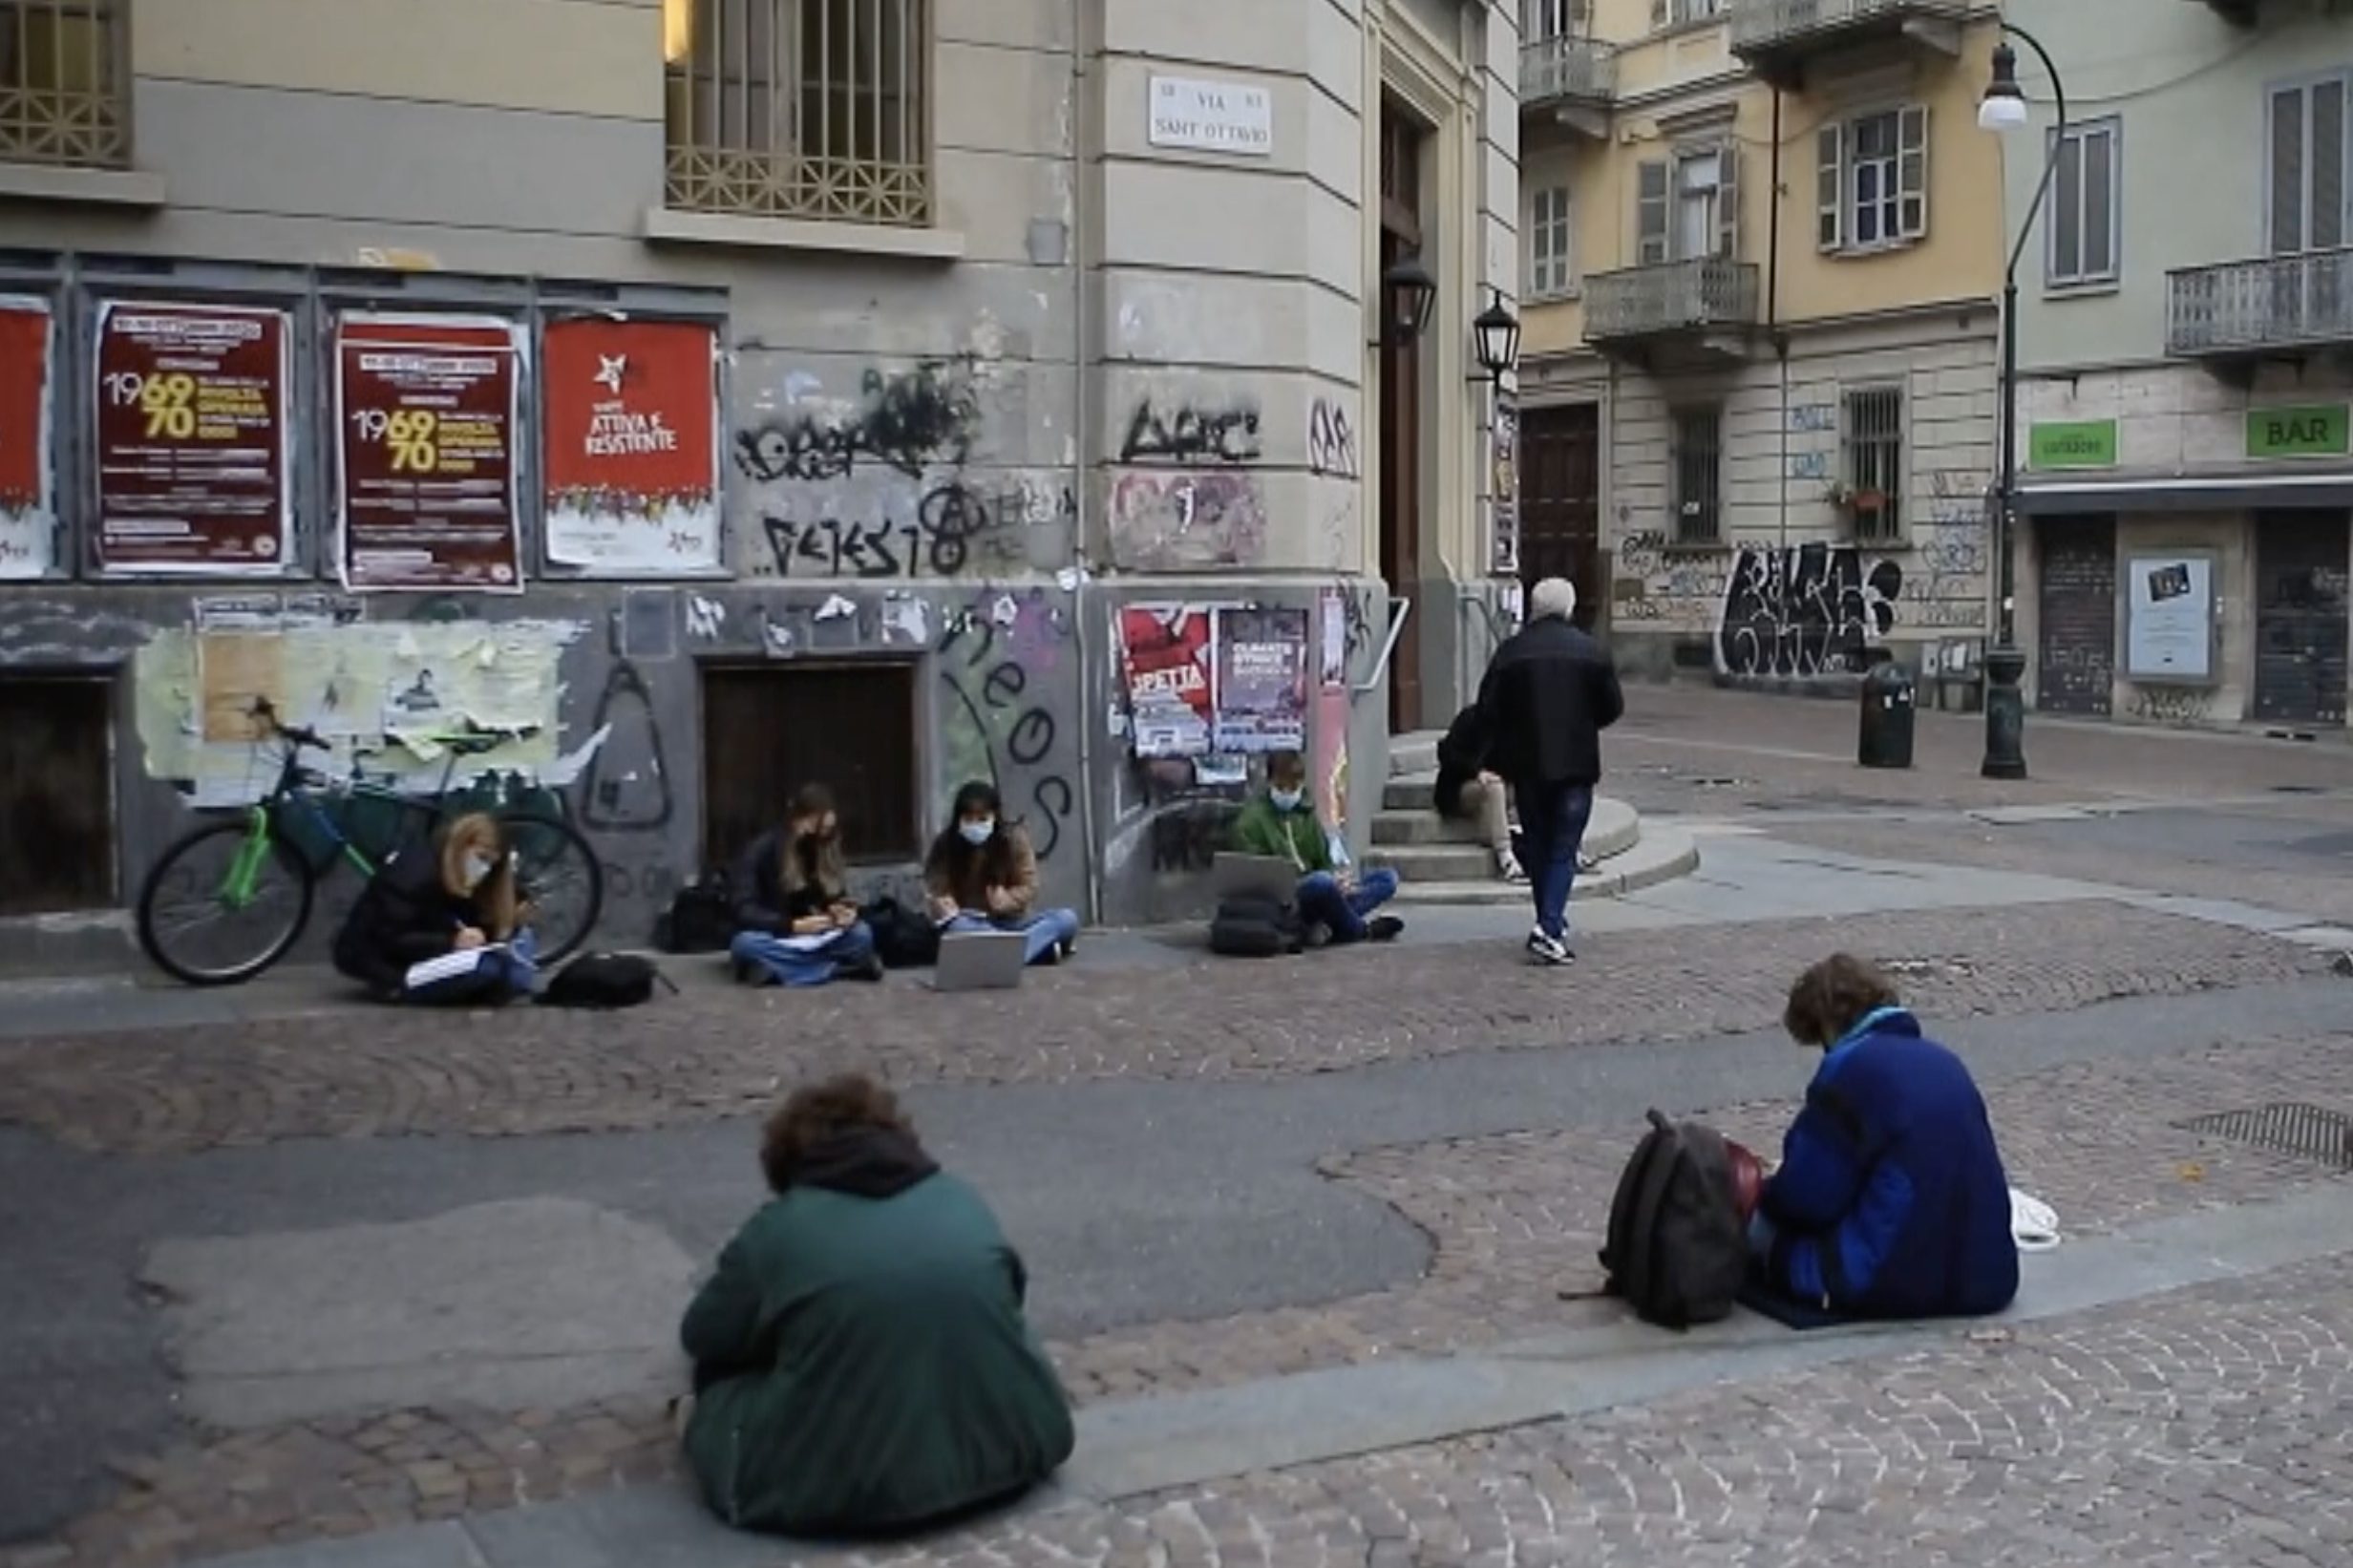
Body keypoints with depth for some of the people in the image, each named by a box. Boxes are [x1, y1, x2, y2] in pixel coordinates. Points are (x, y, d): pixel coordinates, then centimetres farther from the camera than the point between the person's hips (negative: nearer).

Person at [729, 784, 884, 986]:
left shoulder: (826, 850, 1)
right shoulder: (762, 850, -13)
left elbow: (835, 896, 6)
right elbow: (744, 912, -20)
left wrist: (841, 911, -18)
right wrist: (794, 926, -31)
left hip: (813, 939, 3)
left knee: (860, 933, -22)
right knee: (746, 944, -38)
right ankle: (844, 966, -34)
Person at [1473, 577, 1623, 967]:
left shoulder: (1510, 652, -3)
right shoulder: (1591, 651, -3)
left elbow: (1487, 711, -3)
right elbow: (1612, 708, 2)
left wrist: (1500, 753, 14)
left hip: (1526, 764, 1)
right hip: (1576, 765, -1)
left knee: (1538, 848, 16)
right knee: (1564, 850, 0)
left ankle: (1551, 922, 24)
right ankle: (1549, 929, -14)